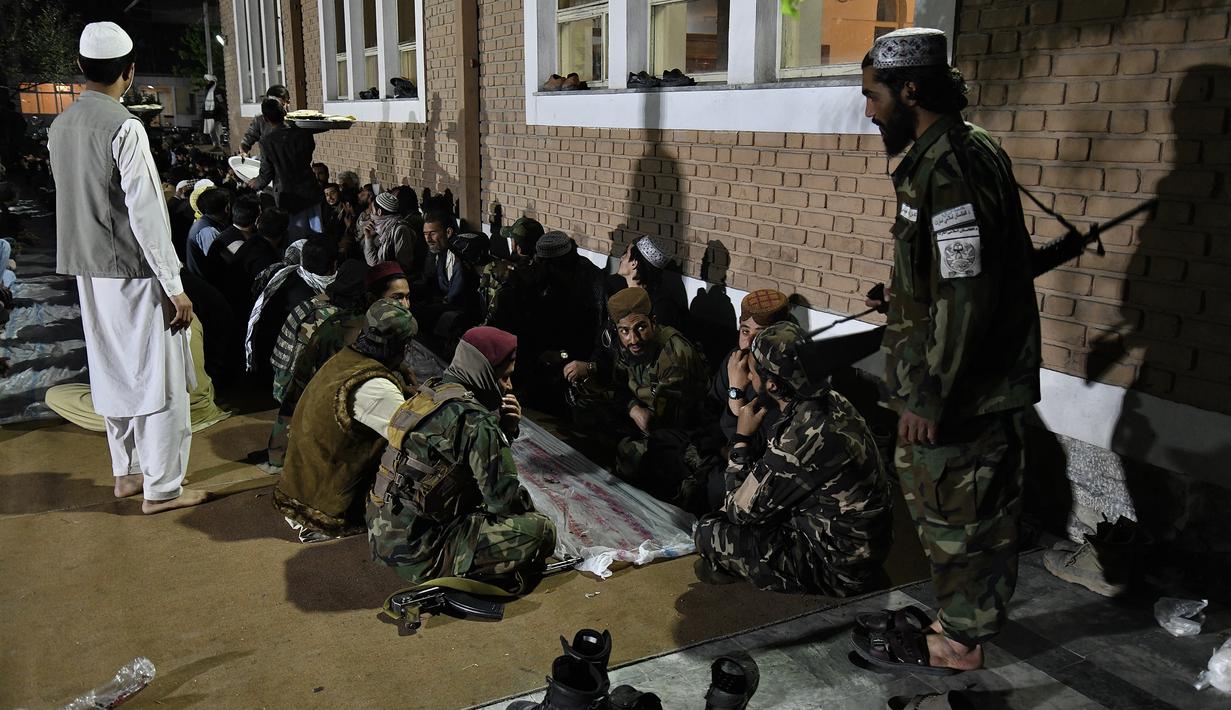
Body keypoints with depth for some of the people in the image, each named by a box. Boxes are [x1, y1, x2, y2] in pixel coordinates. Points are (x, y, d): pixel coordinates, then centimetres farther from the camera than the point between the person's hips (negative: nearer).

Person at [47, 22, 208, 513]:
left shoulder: (60, 127, 7)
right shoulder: (124, 127, -17)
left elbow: (76, 200, 13)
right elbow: (145, 215, -19)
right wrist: (174, 286, -16)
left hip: (89, 271, 8)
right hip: (134, 271, -8)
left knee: (114, 372, 17)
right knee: (159, 379, 1)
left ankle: (126, 471, 29)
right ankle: (161, 487, 7)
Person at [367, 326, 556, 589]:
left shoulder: (429, 391, 7)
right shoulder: (473, 419, -20)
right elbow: (504, 498, -16)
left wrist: (506, 428, 3)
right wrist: (529, 509, 7)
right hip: (419, 553, -9)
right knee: (541, 530, -12)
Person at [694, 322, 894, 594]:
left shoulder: (802, 436, -31)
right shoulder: (831, 400, -4)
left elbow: (739, 509, -16)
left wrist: (742, 438, -9)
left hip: (838, 571, -9)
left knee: (708, 532, -11)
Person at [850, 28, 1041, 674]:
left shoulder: (952, 168, -21)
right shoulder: (954, 152, 12)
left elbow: (963, 299, -25)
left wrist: (927, 398, -20)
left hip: (966, 393, -10)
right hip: (983, 381, 10)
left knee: (956, 515, 5)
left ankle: (958, 643, 22)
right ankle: (966, 617, 35)